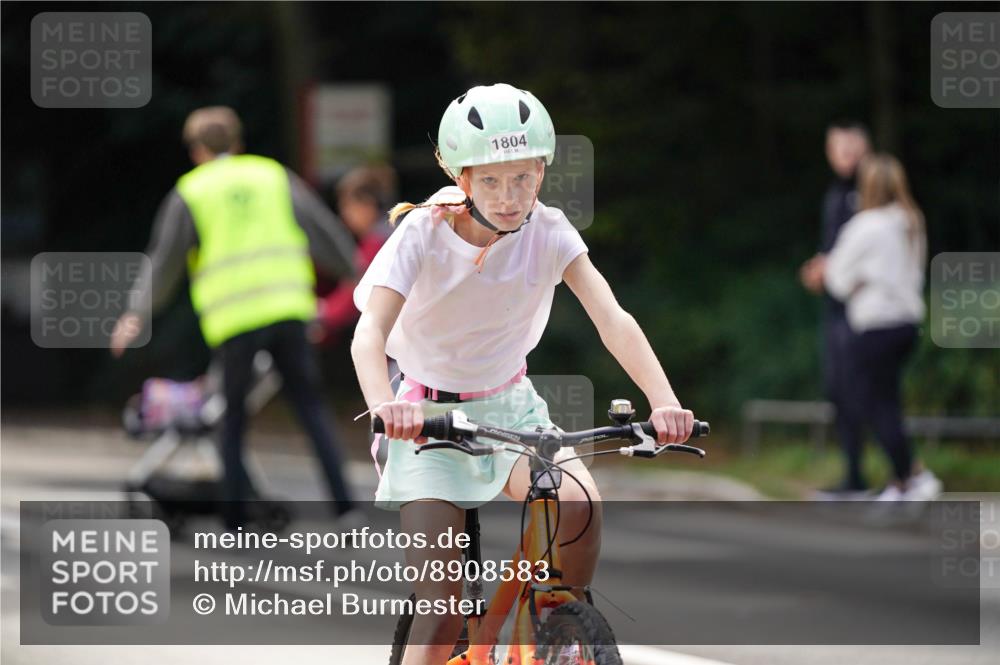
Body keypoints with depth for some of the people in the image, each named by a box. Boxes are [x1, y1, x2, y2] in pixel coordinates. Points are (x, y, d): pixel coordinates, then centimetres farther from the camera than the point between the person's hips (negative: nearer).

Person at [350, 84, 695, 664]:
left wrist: (665, 403, -41)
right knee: (442, 606, -13)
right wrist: (384, 405, -53)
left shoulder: (549, 232, -13)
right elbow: (370, 332, -31)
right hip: (431, 415, -2)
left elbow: (614, 320, -23)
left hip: (511, 407, 2)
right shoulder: (425, 233, -18)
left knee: (580, 504, -28)